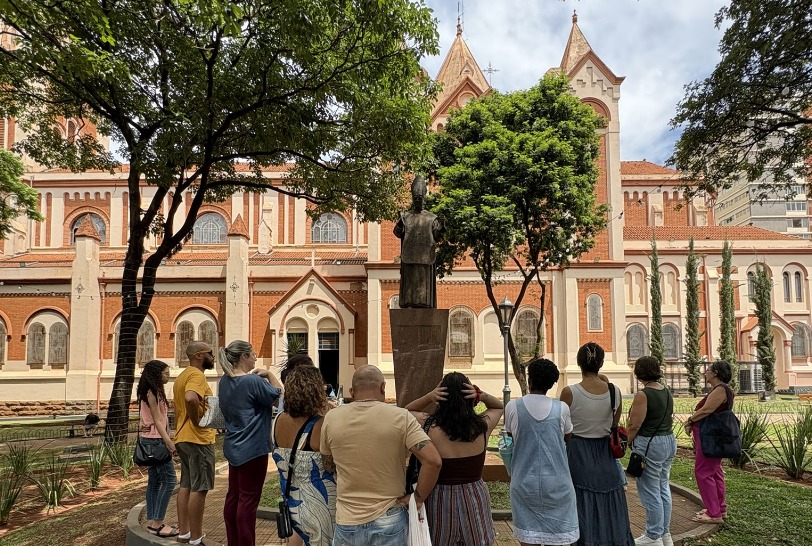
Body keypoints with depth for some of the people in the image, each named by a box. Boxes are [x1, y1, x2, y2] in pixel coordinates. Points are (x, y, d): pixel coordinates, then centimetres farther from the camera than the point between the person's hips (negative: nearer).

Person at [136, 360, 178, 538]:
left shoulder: (152, 392, 13)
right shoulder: (153, 392, -15)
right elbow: (157, 420, -19)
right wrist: (169, 442, -21)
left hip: (151, 440, 10)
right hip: (156, 440, -10)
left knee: (155, 481, 12)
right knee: (169, 480, -8)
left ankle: (152, 521, 16)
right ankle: (157, 523, -6)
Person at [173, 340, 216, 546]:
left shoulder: (182, 375, 16)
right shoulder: (196, 375, -16)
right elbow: (191, 398, -37)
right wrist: (196, 419, -22)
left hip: (182, 438, 10)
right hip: (198, 439, -10)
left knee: (186, 486, 15)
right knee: (199, 489, -3)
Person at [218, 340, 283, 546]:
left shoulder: (225, 381, 5)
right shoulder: (253, 381, -21)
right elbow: (279, 395, -11)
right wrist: (269, 375, -3)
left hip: (233, 446, 9)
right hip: (252, 448, -9)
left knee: (233, 495, 15)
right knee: (248, 499, -1)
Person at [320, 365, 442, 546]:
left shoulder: (331, 418, -4)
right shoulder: (400, 417, -11)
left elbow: (328, 466, 9)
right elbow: (433, 460, -18)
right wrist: (418, 498, -8)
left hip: (347, 523, 2)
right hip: (390, 522, -1)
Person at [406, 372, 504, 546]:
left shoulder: (429, 426, -16)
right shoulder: (482, 426, -11)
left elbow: (408, 411, 6)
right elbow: (498, 406, 11)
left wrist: (429, 396, -12)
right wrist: (482, 395, -9)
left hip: (441, 500, -1)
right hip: (475, 499, 1)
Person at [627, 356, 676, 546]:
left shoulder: (643, 394, -18)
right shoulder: (667, 392, 7)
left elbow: (634, 425, -17)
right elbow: (670, 419, 15)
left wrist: (628, 442, -1)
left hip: (649, 445, -9)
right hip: (669, 441, 9)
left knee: (650, 492, 1)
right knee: (663, 489, 17)